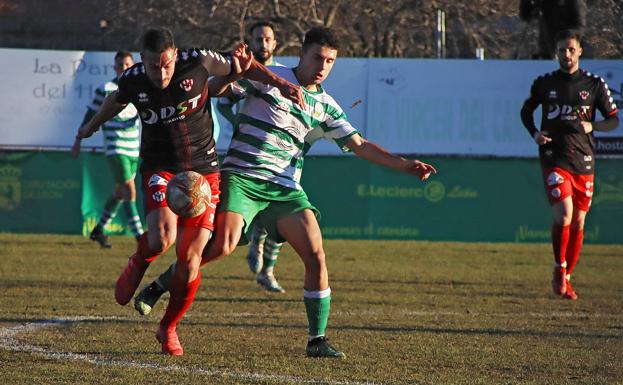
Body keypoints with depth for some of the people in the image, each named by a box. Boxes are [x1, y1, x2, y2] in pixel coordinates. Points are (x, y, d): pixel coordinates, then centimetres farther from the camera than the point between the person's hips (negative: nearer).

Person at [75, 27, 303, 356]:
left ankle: (168, 329, 16)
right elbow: (116, 100, 17)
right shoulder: (132, 80, -9)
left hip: (203, 169, 0)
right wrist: (91, 127, 35)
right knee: (162, 238, -28)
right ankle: (137, 264, 10)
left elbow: (243, 66, 4)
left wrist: (281, 84, -5)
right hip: (160, 168, 0)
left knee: (190, 259, -6)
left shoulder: (197, 62, -15)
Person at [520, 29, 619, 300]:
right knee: (564, 215, -20)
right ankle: (559, 270, -2)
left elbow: (614, 120, 10)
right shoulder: (544, 84, 5)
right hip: (554, 160, -2)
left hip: (583, 162, 2)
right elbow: (526, 111, 21)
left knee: (578, 223, 6)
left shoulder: (594, 84, 4)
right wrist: (534, 133, 2)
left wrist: (591, 126, -9)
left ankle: (566, 277, 22)